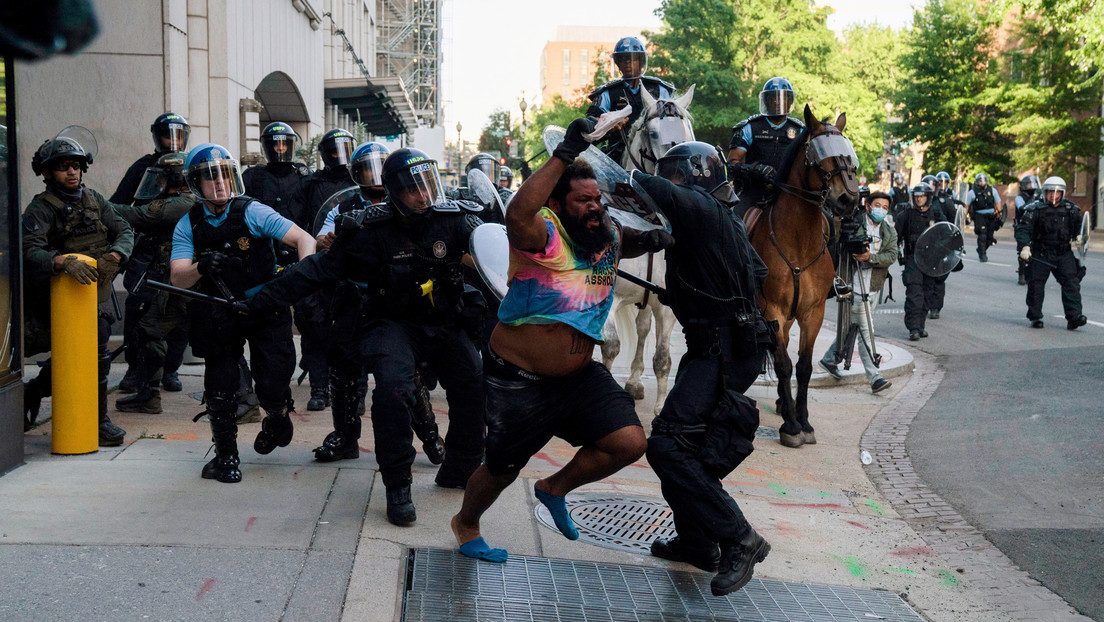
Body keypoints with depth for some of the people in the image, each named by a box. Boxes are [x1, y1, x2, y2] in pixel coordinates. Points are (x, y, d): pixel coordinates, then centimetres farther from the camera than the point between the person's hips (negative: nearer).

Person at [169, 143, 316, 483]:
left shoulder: (252, 212, -11)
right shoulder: (188, 225, -1)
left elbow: (304, 239, -17)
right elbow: (178, 279, -11)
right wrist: (201, 267, -32)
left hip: (266, 307, -2)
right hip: (219, 313, 2)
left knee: (273, 388, -8)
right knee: (219, 388, -1)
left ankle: (276, 418, 28)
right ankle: (225, 454, 21)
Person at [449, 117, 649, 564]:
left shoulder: (609, 237, 3)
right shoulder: (544, 234, -20)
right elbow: (518, 214, -42)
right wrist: (565, 154, -45)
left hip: (579, 374, 6)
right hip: (517, 381, -6)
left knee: (630, 442, -9)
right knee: (502, 468, 9)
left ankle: (556, 488, 18)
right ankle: (465, 524, 43)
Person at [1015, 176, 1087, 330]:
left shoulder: (1071, 210, 9)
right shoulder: (1035, 210, -2)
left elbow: (1079, 225, 24)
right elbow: (1024, 229, -7)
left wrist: (1079, 236, 3)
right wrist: (1025, 246, -22)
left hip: (1064, 254, 2)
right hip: (1040, 254, -2)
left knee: (1071, 283, -9)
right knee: (1036, 285, 2)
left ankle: (1074, 318, -10)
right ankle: (1035, 317, 14)